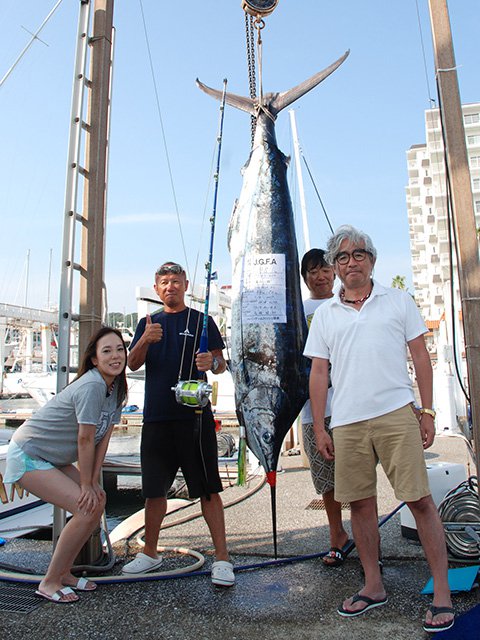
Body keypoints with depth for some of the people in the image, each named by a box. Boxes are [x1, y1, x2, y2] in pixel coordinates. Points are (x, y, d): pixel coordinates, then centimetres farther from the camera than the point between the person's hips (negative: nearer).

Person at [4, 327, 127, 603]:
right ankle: (49, 583, 3)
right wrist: (86, 484, -14)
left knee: (98, 502, 5)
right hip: (28, 455, -9)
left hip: (54, 458, 9)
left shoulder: (116, 388, 0)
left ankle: (63, 572, 20)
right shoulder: (92, 386, -28)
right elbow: (85, 439, -24)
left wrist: (94, 482, -2)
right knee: (86, 509, -16)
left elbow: (104, 438, 1)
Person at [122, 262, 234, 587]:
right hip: (156, 416, 4)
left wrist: (212, 361, -22)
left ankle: (222, 558, 10)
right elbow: (133, 364, 4)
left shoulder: (201, 320, 5)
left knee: (208, 489, 0)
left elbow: (222, 365, 2)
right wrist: (145, 340, -15)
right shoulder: (148, 323, 15)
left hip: (194, 415, -3)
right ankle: (150, 553, 31)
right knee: (154, 489, 14)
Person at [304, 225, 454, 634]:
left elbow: (421, 357, 8)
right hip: (347, 423, 2)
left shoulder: (399, 301, 8)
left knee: (420, 500, -1)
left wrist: (427, 411, 0)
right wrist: (319, 428, 7)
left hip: (397, 415, -2)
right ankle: (373, 586, 26)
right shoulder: (325, 315, 11)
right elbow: (319, 373, 10)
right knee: (360, 504, 10)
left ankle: (442, 592, 15)